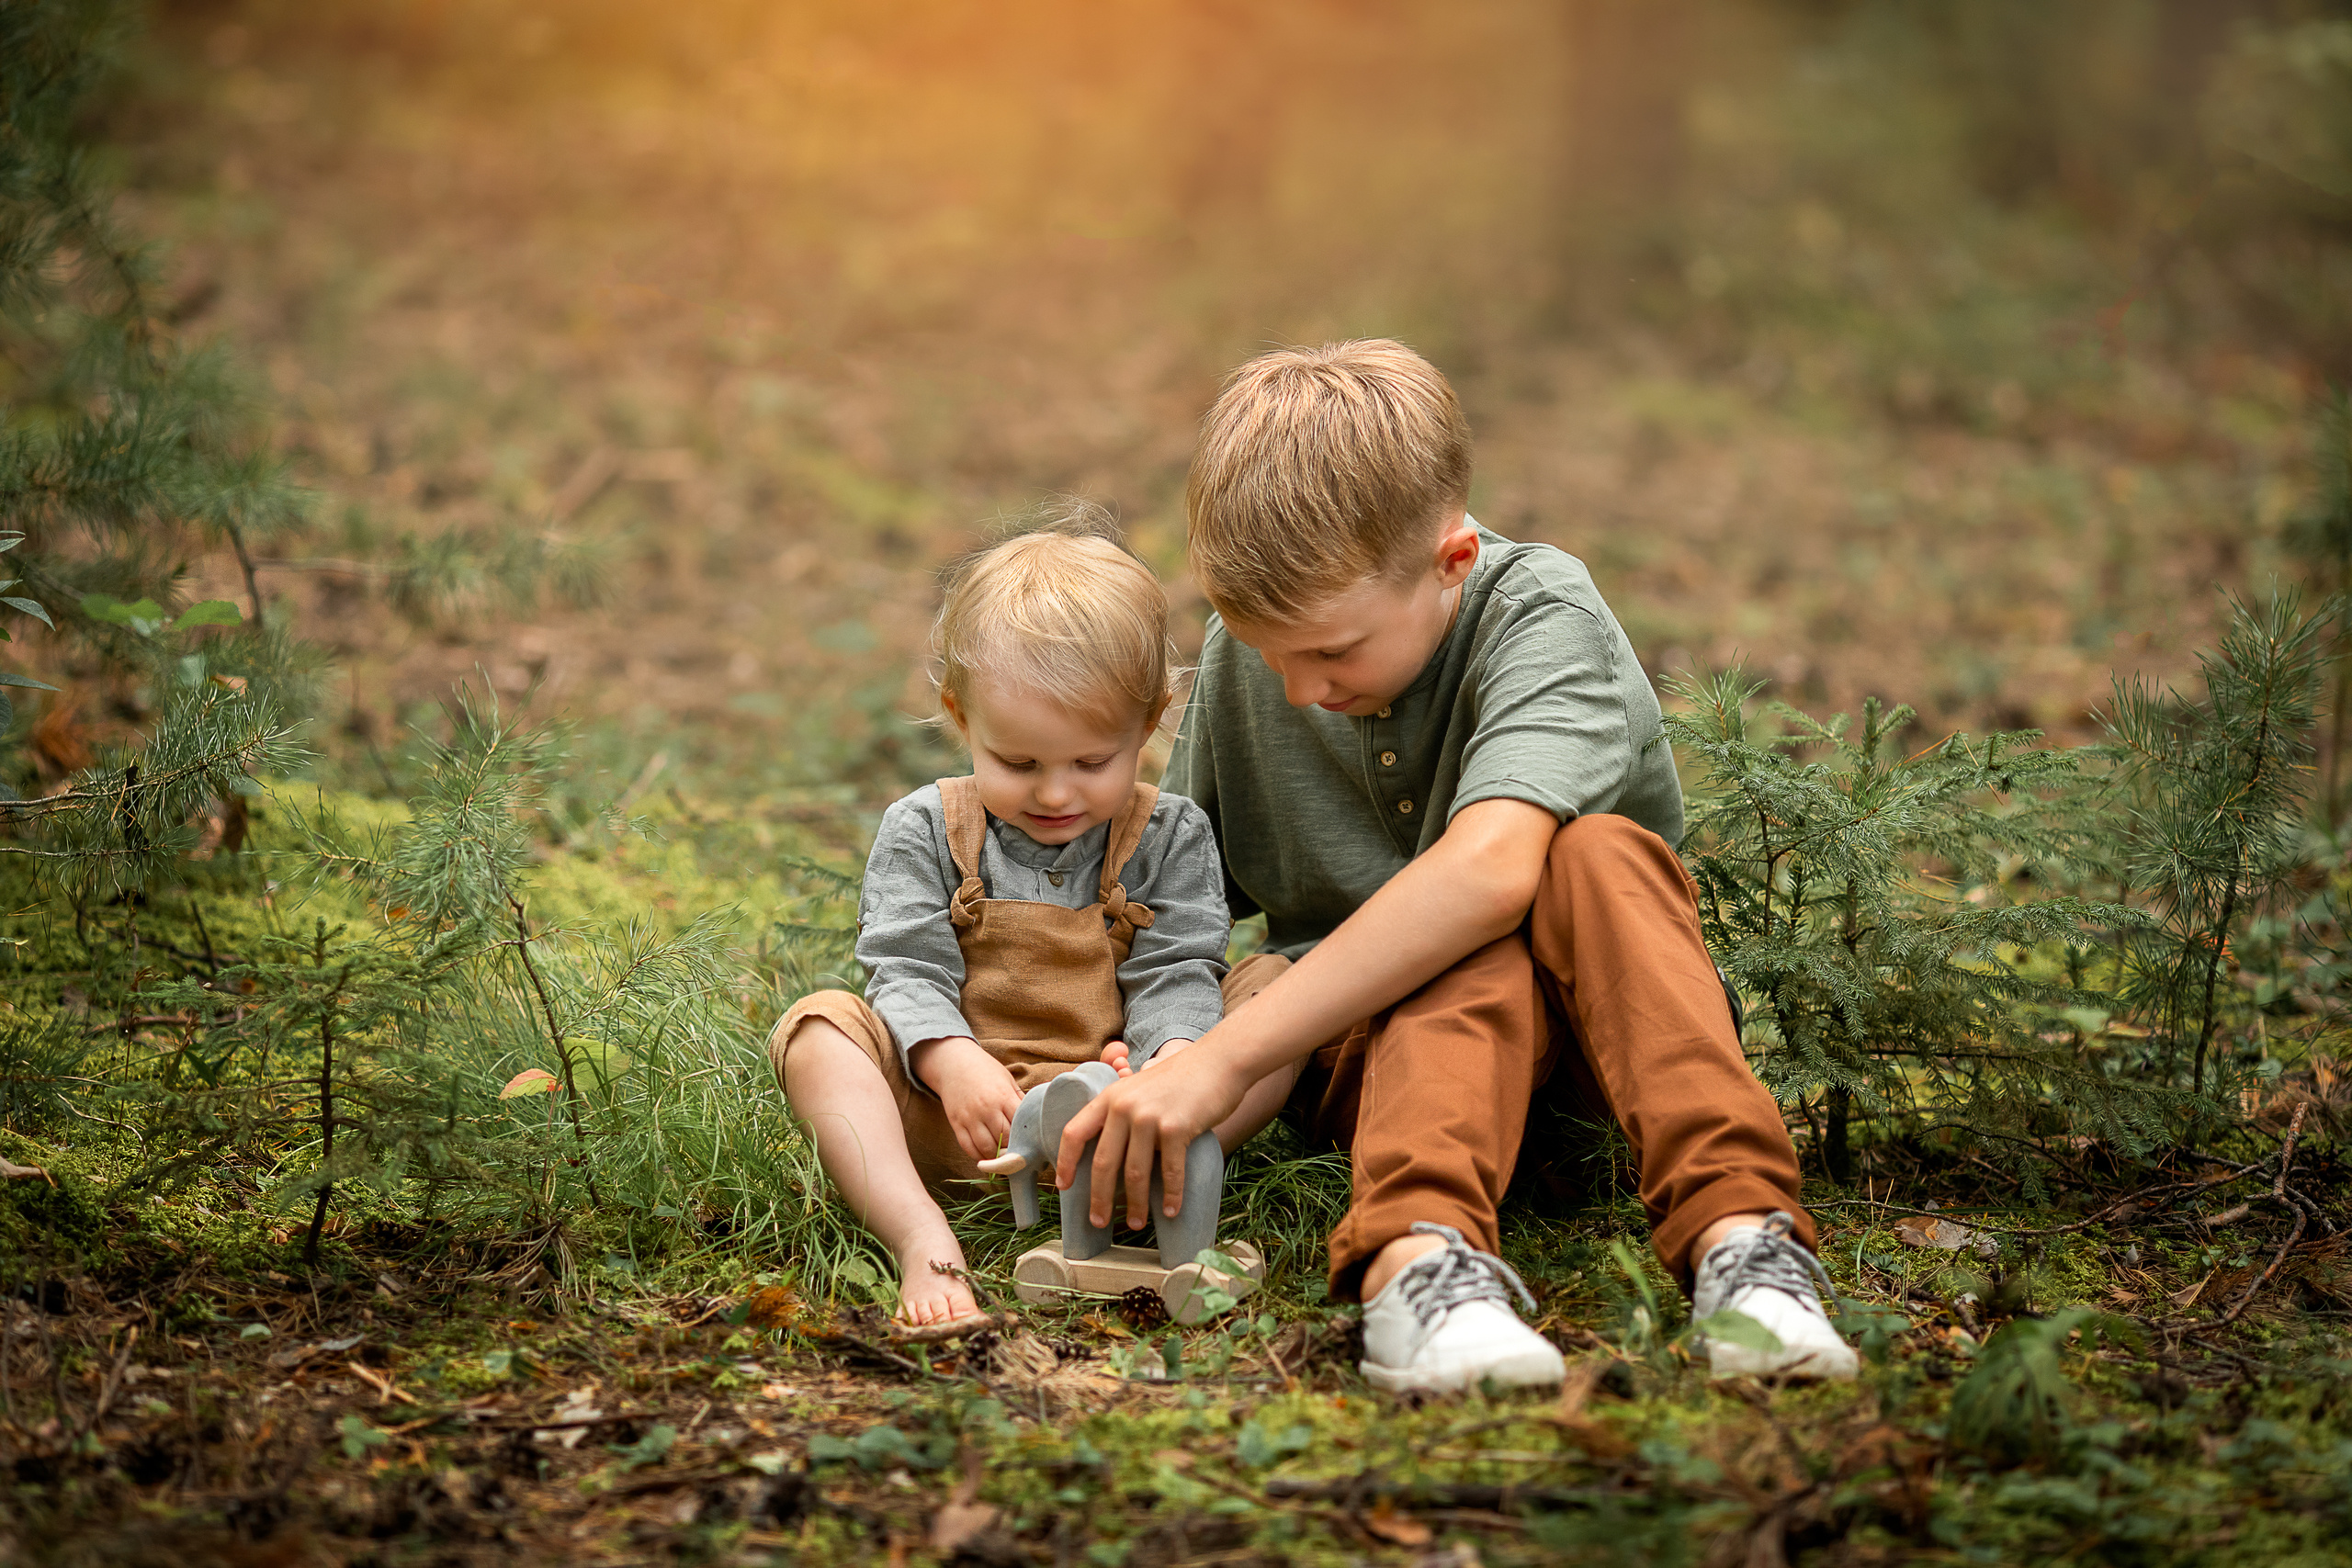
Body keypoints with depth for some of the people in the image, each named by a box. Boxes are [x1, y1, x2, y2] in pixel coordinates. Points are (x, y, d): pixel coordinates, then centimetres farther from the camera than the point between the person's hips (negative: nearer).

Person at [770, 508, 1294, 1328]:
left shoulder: (1171, 836, 5)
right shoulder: (922, 830, 3)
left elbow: (1176, 977, -3)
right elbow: (907, 972, -6)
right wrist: (953, 1062, -28)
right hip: (952, 1110, 0)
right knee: (818, 1028, -23)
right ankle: (921, 1236, -43)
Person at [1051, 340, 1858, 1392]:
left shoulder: (1540, 614, -20)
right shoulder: (1244, 654, -2)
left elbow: (1487, 869, -38)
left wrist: (1225, 1059, -44)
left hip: (1593, 1028, -1)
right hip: (1372, 1040, 2)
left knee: (1598, 855, -34)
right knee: (1483, 960, -34)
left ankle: (1737, 1230, -50)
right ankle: (1415, 1258, -63)